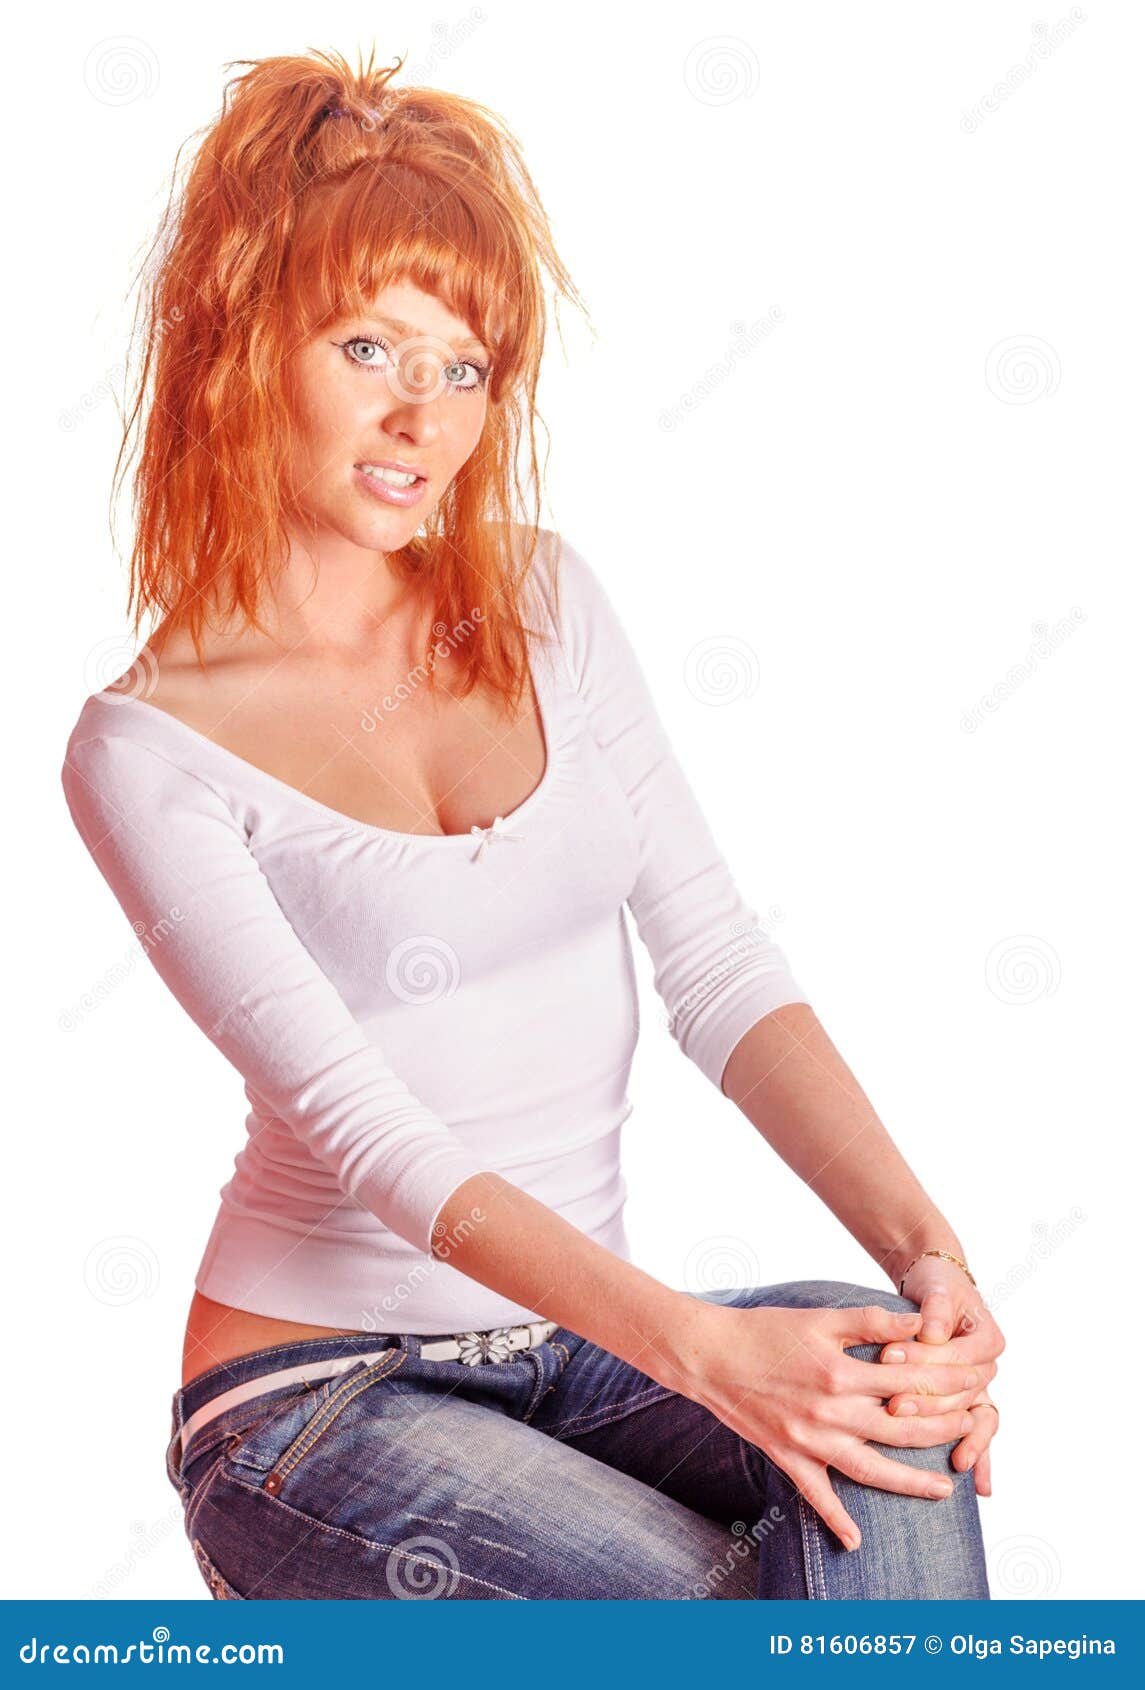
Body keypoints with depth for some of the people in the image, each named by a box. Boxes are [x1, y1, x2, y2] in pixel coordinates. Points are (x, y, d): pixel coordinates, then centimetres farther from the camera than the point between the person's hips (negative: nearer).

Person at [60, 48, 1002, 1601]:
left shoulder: (546, 605, 7)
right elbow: (359, 1121, -19)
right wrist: (691, 1345, -31)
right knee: (730, 1605, -28)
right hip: (315, 1395, -4)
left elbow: (722, 965, 0)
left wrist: (922, 1244, -16)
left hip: (580, 1342, 5)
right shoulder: (147, 750, -8)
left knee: (891, 1387, -26)